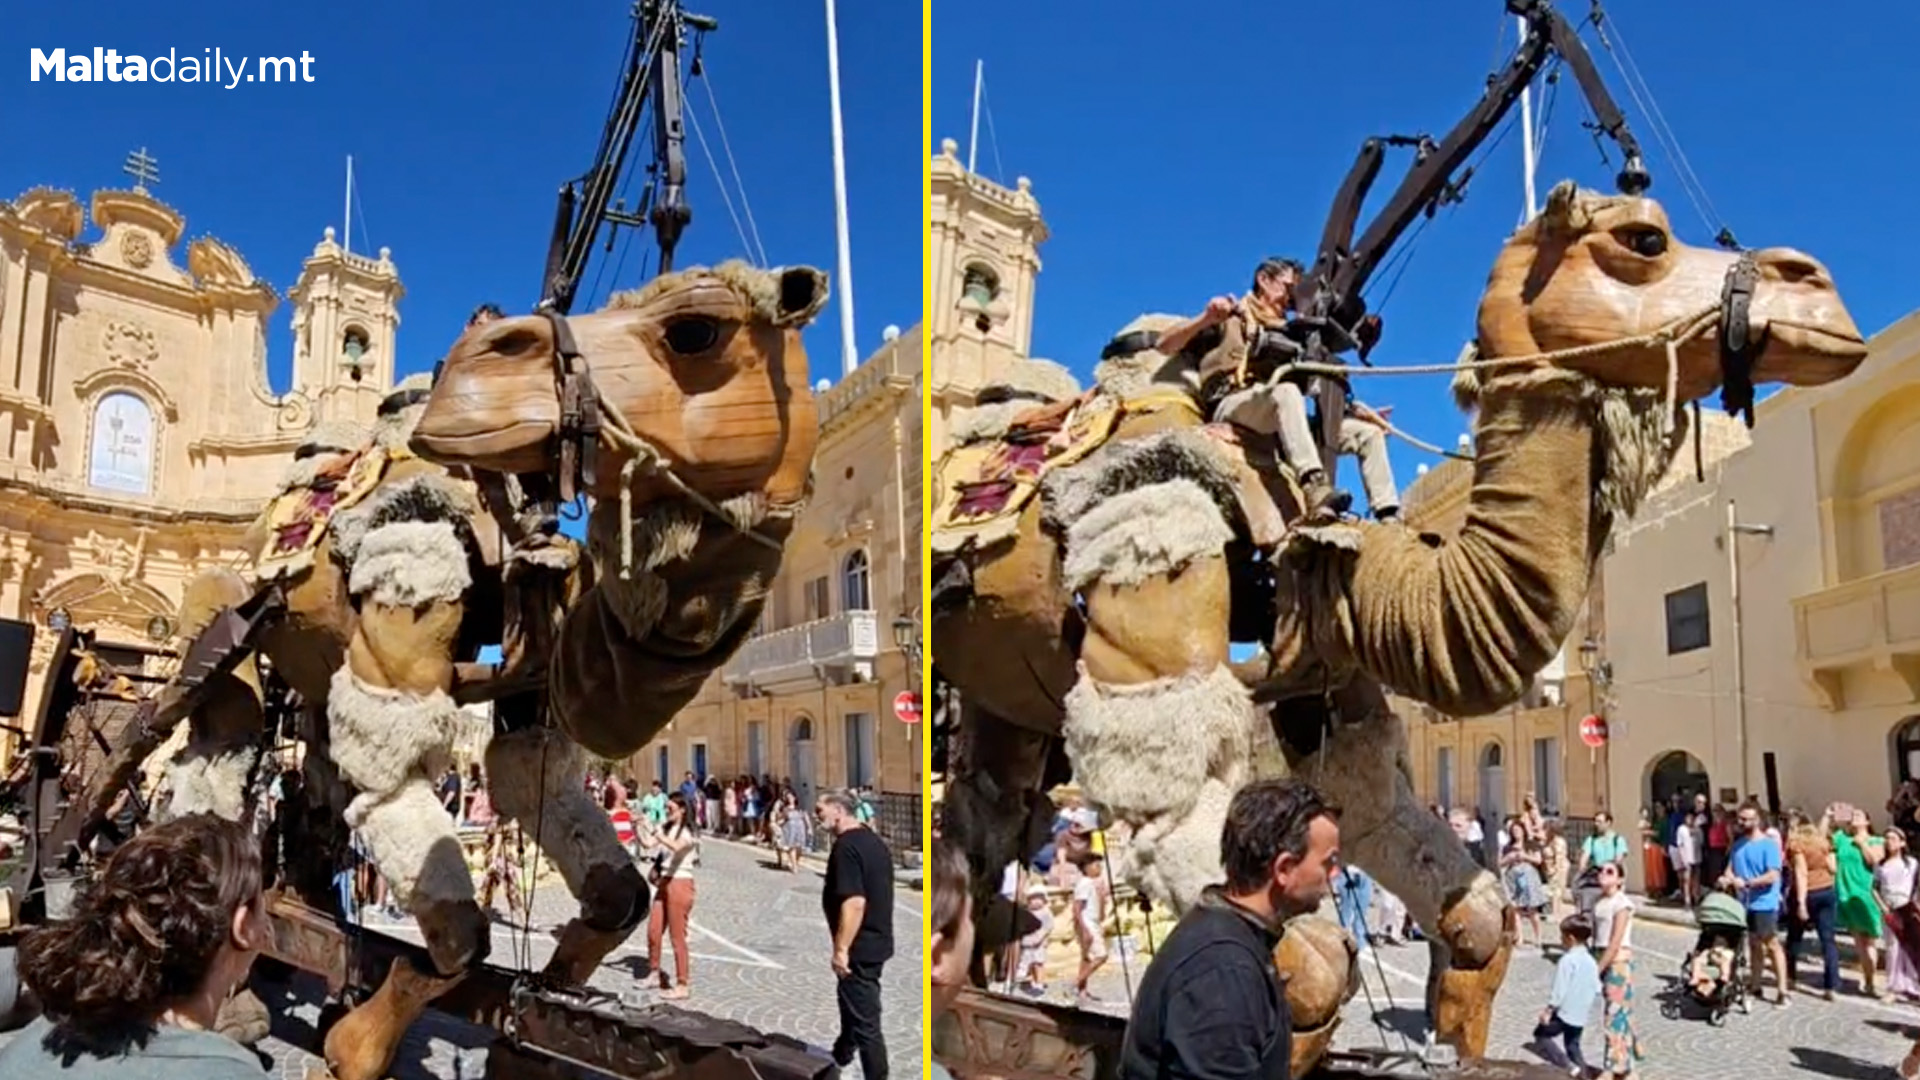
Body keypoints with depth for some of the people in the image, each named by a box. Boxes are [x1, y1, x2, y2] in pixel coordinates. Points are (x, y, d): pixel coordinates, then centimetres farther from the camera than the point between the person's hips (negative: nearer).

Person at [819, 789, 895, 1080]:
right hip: (876, 940, 10)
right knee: (852, 1003, 27)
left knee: (865, 1018, -3)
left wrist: (841, 949, -24)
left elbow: (855, 902, -28)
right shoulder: (875, 841, 9)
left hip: (859, 946, -10)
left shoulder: (846, 846, -21)